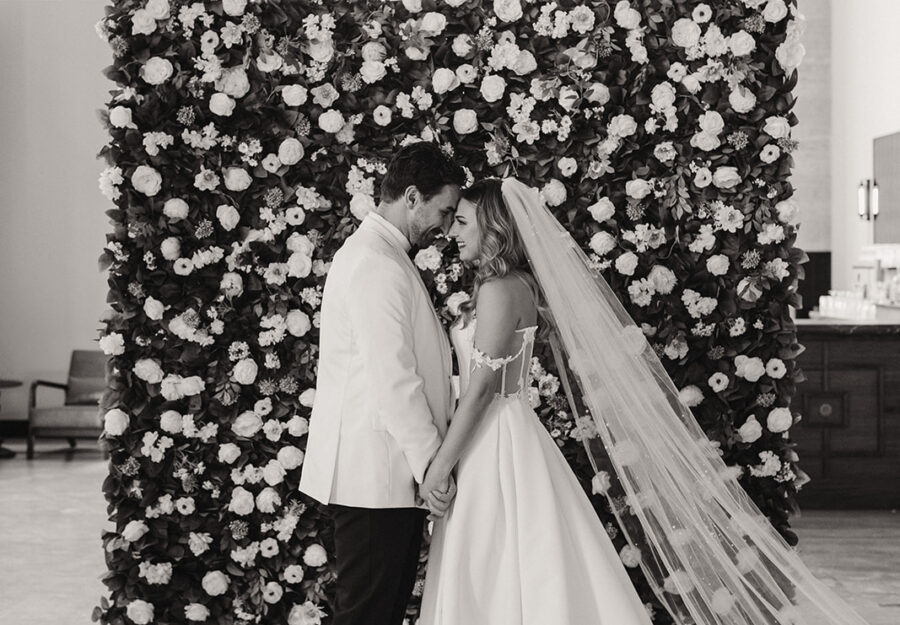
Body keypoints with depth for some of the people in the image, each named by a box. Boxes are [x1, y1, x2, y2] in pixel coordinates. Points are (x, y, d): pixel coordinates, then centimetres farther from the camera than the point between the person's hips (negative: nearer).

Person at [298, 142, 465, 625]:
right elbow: (393, 379, -21)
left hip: (387, 471, 11)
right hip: (376, 474, -11)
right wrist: (430, 462, -17)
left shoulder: (374, 253, 18)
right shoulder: (377, 266, -17)